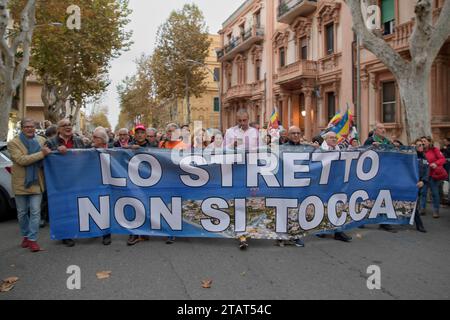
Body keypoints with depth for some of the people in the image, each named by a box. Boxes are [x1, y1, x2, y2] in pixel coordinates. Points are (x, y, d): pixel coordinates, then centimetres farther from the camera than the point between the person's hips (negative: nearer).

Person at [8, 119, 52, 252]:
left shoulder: (41, 140, 5)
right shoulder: (13, 143, -5)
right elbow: (21, 160, -19)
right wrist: (41, 154, -25)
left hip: (36, 182, 1)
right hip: (20, 183, -1)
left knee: (35, 212, -2)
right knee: (22, 212, 12)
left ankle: (32, 239, 5)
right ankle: (26, 236, 30)